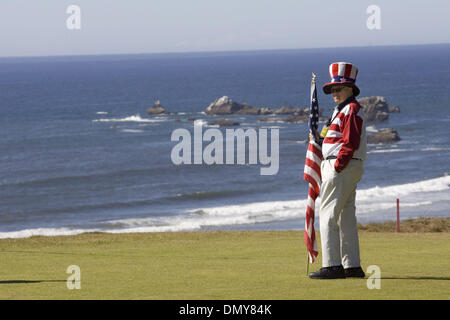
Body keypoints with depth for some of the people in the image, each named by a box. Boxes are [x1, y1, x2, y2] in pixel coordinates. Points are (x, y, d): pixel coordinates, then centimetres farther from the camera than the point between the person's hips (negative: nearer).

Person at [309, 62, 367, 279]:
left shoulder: (351, 110, -12)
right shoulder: (342, 111, 20)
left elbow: (350, 143, -20)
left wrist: (336, 167, -20)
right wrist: (319, 139, 9)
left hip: (342, 168, -11)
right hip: (346, 169, 11)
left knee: (328, 214, -11)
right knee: (346, 217, 11)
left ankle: (332, 266, -15)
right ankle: (352, 266, 14)